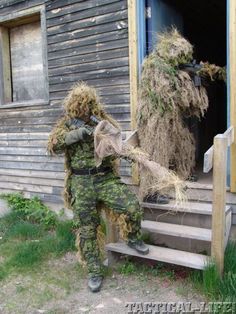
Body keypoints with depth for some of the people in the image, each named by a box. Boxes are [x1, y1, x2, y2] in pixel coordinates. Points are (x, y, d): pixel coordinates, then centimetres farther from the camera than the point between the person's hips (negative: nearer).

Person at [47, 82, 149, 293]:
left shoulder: (102, 121, 3)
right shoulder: (67, 123, 5)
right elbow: (53, 145, -8)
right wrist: (75, 134, -21)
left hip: (105, 178, 0)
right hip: (81, 183, 0)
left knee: (133, 206, -18)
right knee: (87, 229, 5)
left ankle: (134, 239, 14)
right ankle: (95, 272, 23)